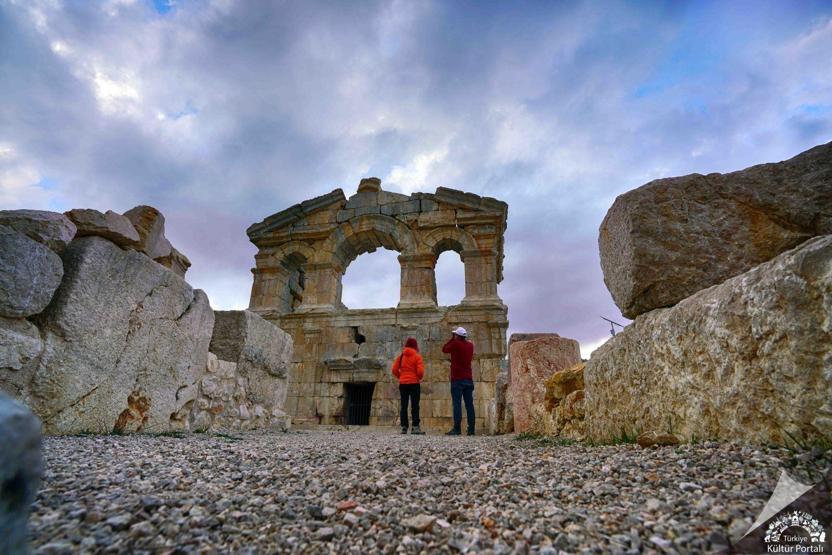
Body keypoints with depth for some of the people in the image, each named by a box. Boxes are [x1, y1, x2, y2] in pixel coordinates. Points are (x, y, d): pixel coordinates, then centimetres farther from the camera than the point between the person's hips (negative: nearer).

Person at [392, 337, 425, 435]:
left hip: (402, 384, 3)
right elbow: (420, 371, -12)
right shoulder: (417, 356, -5)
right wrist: (419, 377, 7)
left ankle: (404, 427, 10)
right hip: (414, 383, -3)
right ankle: (415, 427, -5)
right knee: (415, 406, 0)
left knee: (404, 406, 9)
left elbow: (394, 370, 0)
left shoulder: (401, 356, 5)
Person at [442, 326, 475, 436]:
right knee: (469, 404, 6)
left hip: (457, 379, -5)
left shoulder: (455, 344, -9)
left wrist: (452, 339, 13)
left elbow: (444, 349, 6)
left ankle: (457, 428, -9)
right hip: (468, 378, 6)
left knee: (457, 404, -6)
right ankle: (471, 429, 6)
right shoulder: (470, 345, 8)